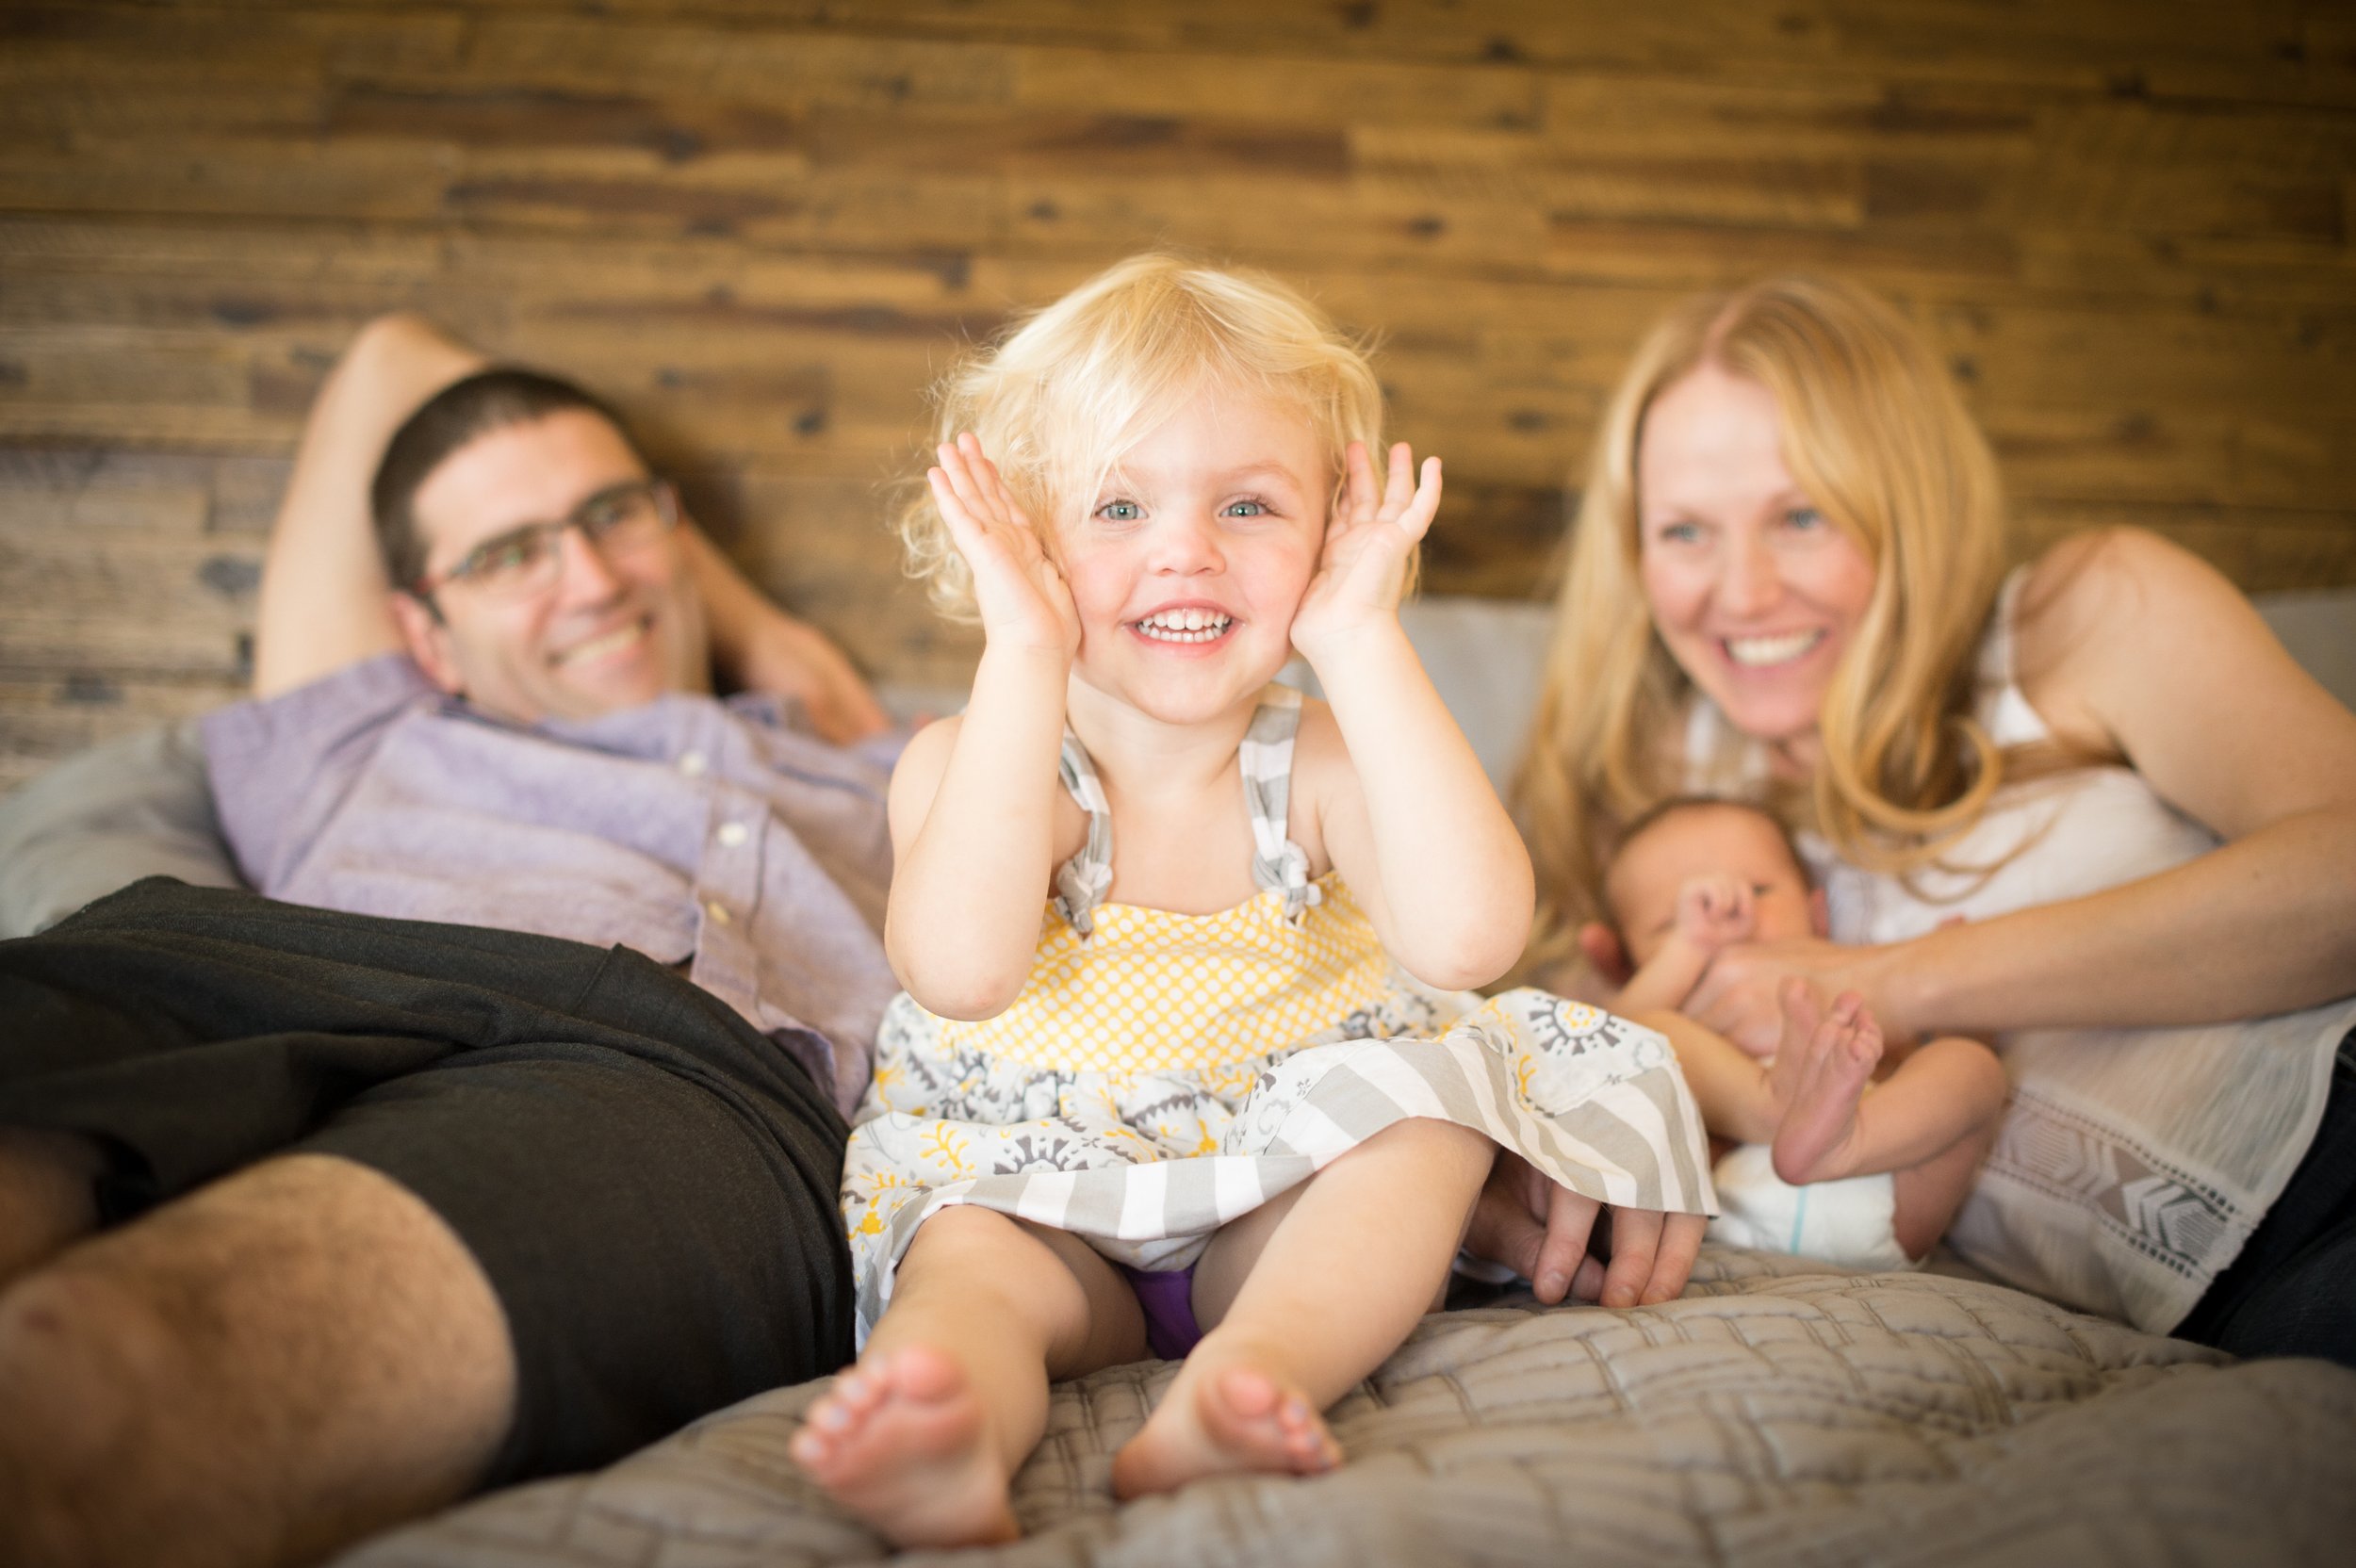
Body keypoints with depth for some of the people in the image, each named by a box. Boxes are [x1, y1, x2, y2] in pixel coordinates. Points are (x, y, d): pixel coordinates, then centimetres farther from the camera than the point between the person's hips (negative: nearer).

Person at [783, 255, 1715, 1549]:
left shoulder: (1322, 763, -8)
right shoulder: (963, 760, -10)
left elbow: (1466, 939, -29)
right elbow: (963, 972, -33)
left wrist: (1359, 639, -25)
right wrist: (1025, 653, -29)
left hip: (1290, 1207, 2)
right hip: (1038, 1192, -1)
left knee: (1431, 1095, -24)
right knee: (967, 1265, -30)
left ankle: (1246, 1373, -46)